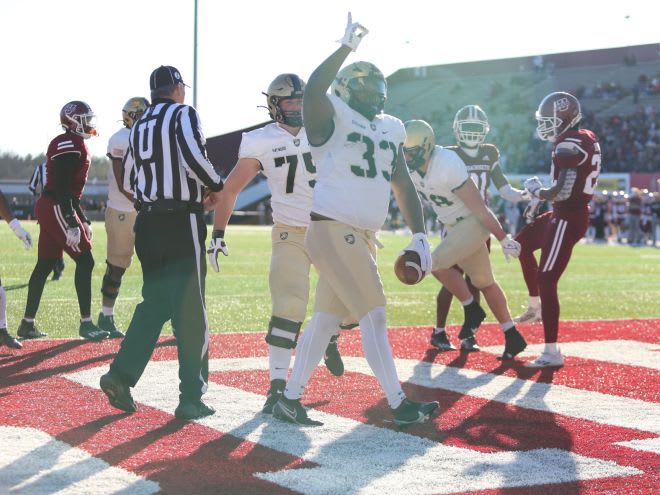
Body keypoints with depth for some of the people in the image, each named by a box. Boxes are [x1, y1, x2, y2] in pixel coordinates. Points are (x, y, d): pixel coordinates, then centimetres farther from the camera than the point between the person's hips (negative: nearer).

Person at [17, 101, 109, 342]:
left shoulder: (73, 144, 17)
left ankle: (27, 324, 15)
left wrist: (82, 220, 25)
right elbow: (61, 188, -21)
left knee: (44, 265, 11)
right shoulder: (69, 144, -14)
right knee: (84, 261, -7)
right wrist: (72, 223, -24)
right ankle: (86, 323, -5)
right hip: (56, 209, -10)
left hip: (49, 208, 10)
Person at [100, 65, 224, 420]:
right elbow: (194, 158, -19)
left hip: (147, 221, 6)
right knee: (189, 310, -1)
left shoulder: (139, 126, 15)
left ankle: (121, 374, 3)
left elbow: (129, 180, 17)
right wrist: (215, 187, -2)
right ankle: (191, 397, 2)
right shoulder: (183, 114, -4)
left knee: (154, 303, 15)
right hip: (181, 222, -6)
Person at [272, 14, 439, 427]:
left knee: (327, 316, 11)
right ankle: (399, 404, 1)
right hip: (333, 229, -8)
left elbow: (403, 185, 20)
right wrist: (347, 48, -27)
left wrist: (419, 235, 14)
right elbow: (314, 90, -30)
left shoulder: (389, 130, 16)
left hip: (362, 236, 8)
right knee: (374, 315, -6)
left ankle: (290, 399, 19)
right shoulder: (332, 118, -7)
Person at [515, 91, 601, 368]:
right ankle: (536, 305, 35)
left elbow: (562, 192, -27)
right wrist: (543, 195, 14)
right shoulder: (587, 139, 8)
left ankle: (552, 353, -6)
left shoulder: (569, 147, -22)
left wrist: (536, 192, -9)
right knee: (522, 244, 28)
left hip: (568, 219, -10)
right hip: (565, 214, 10)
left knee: (547, 282, -8)